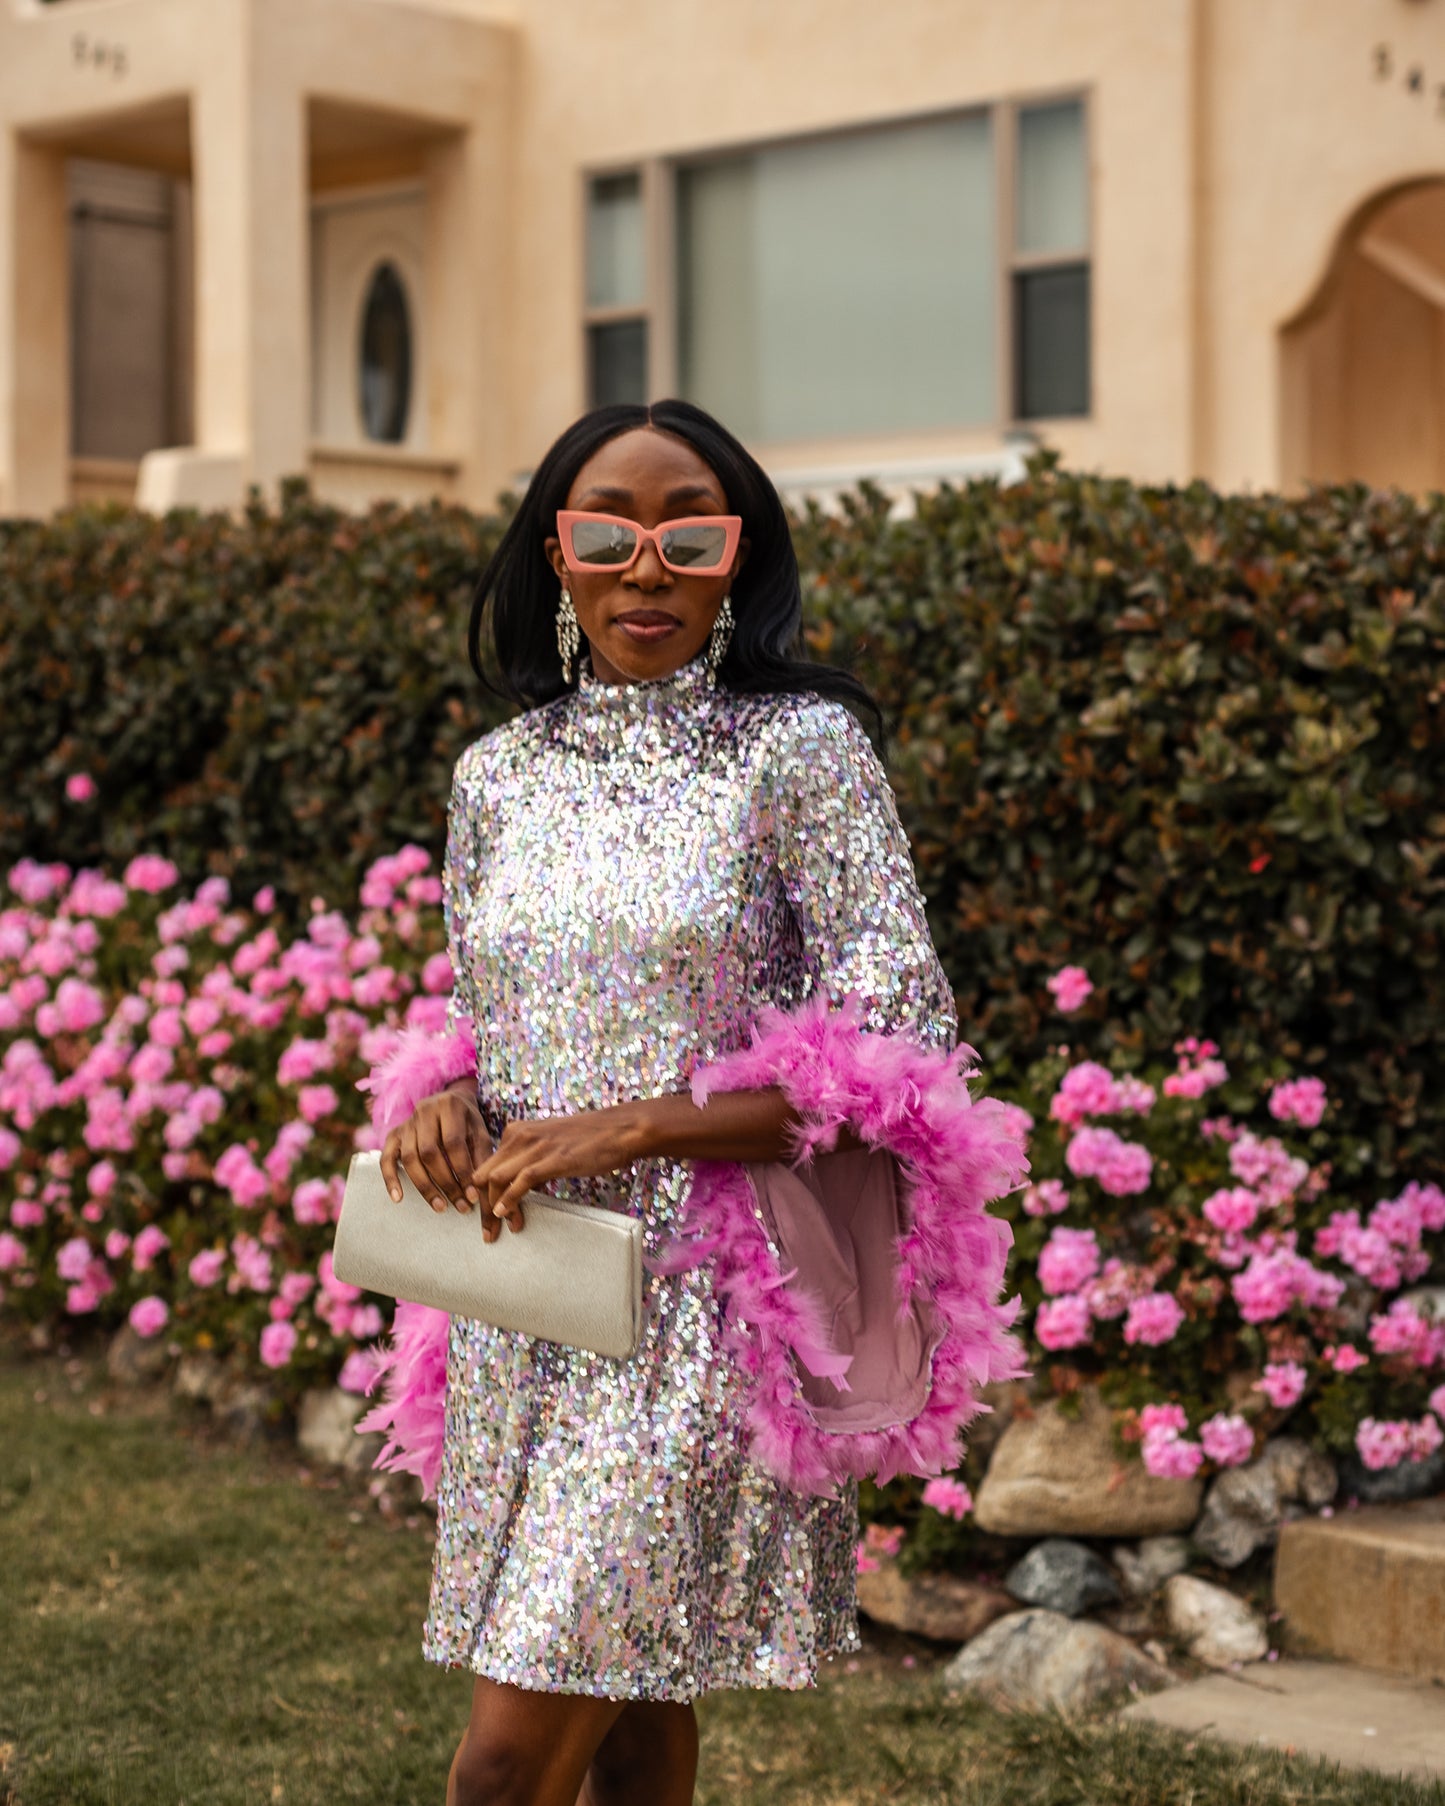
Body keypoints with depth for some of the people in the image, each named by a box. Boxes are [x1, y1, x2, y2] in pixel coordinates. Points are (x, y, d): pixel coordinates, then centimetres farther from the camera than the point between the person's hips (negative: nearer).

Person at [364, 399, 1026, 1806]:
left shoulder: (801, 749, -6)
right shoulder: (498, 775, 9)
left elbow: (901, 1051, -11)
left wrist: (628, 1128, -16)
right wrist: (443, 1097, -5)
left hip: (705, 1315, -5)